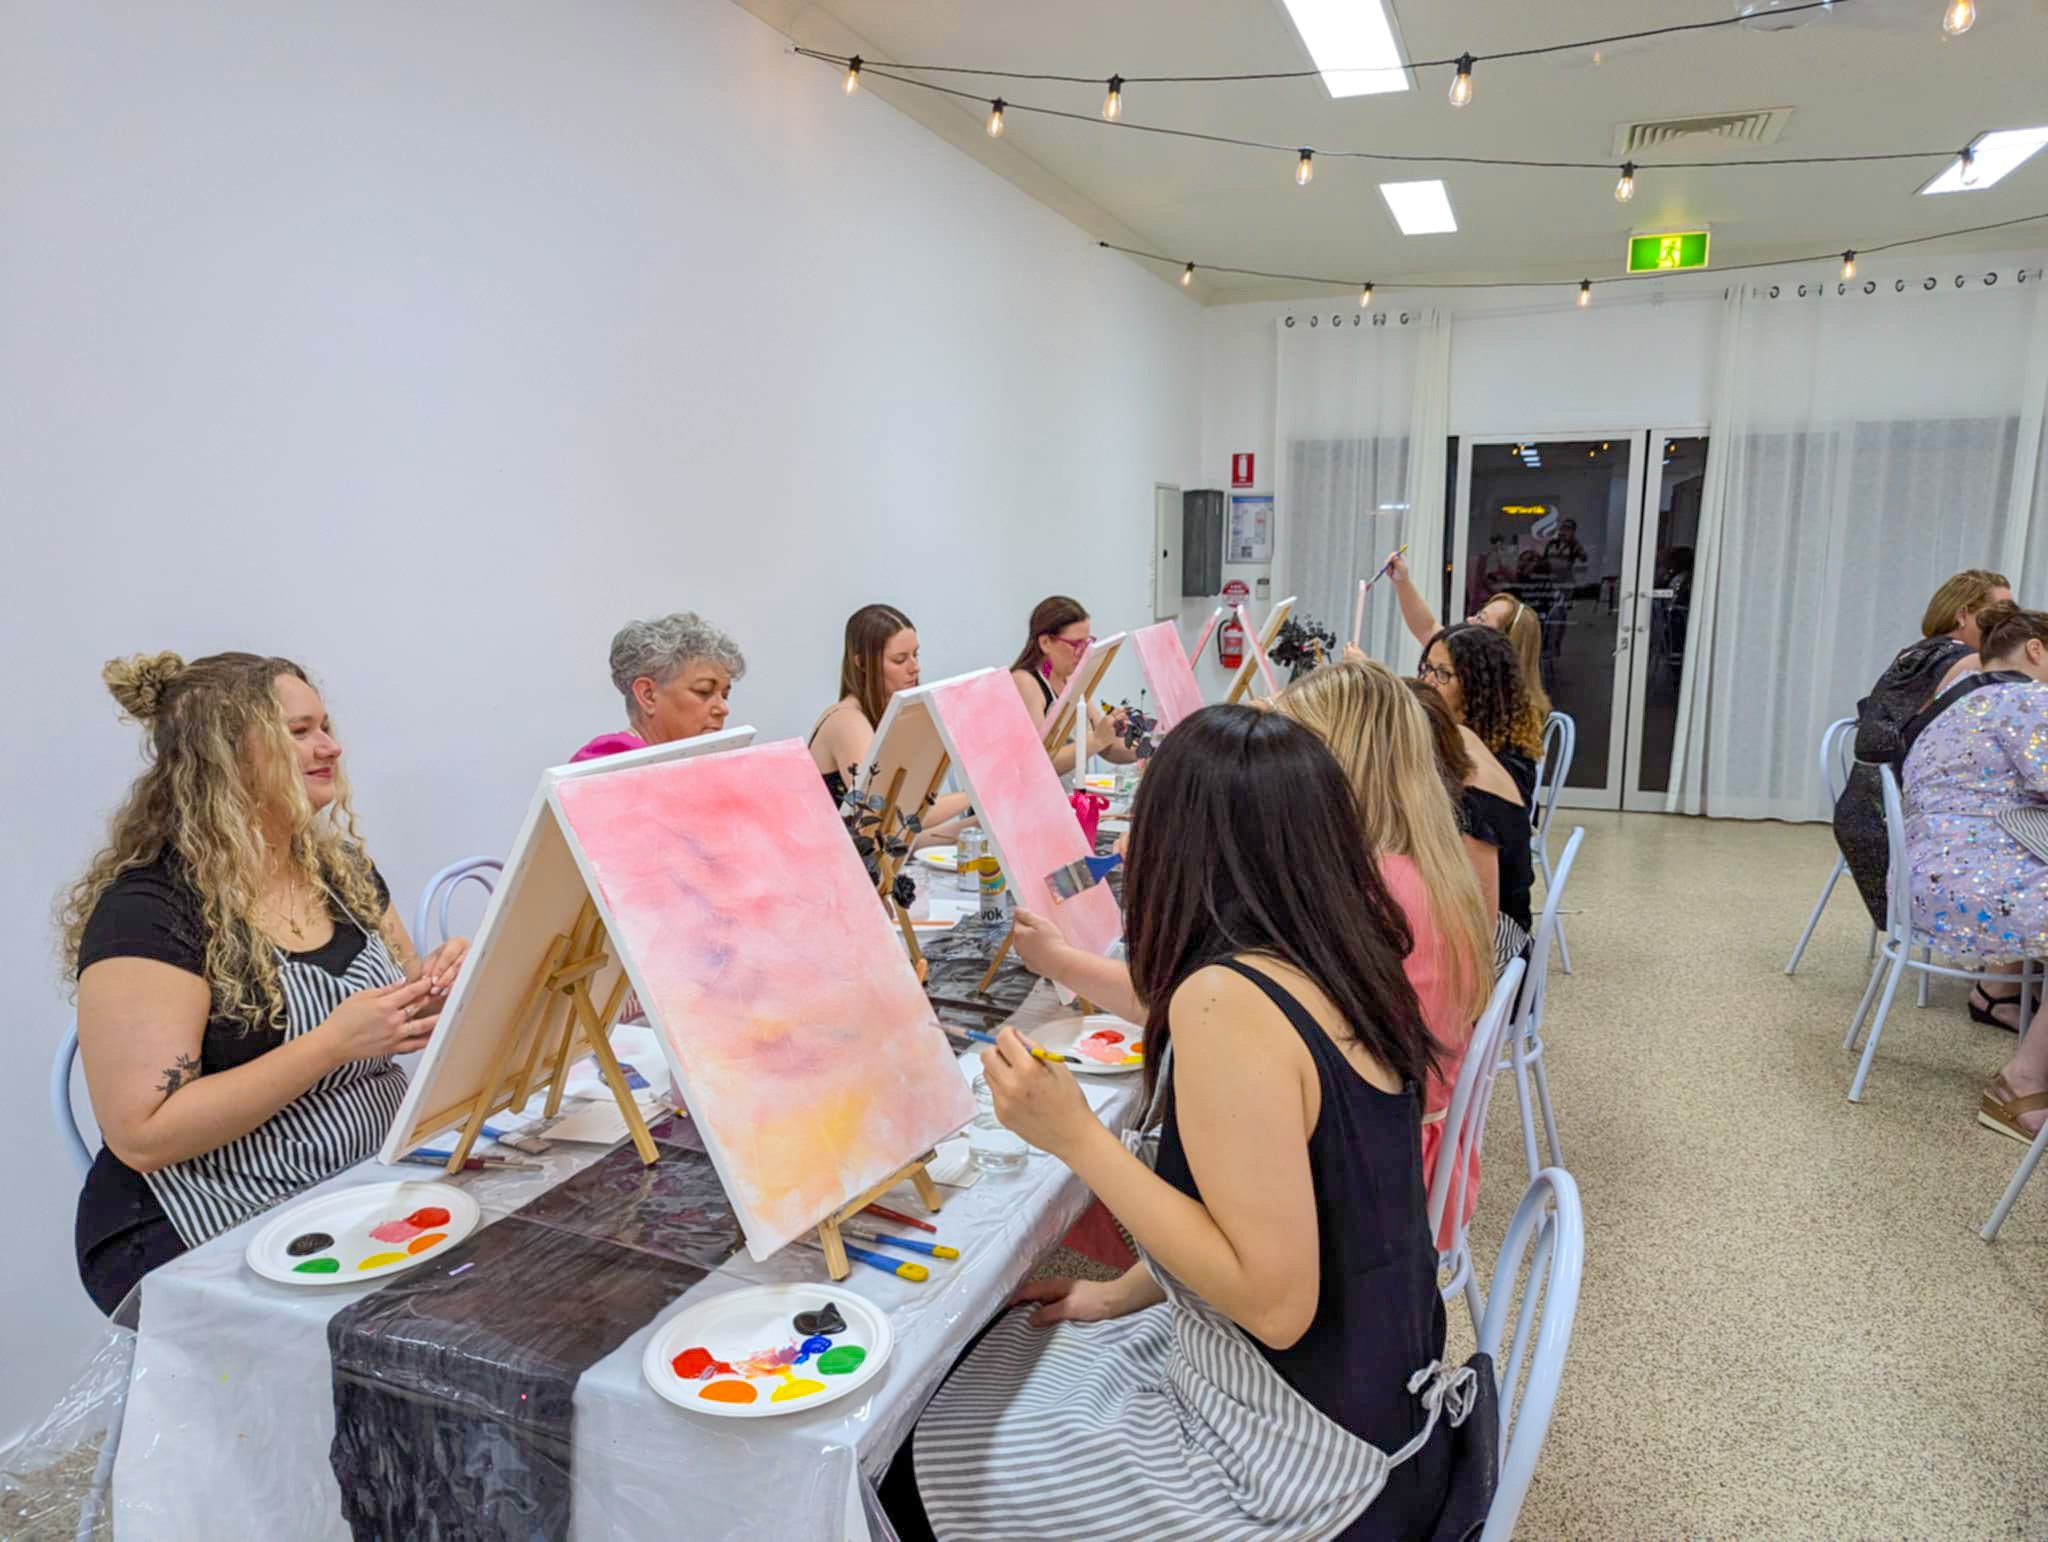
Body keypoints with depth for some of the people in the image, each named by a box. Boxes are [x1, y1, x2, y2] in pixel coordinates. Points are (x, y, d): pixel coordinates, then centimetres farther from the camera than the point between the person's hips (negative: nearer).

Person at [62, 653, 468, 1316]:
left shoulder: (342, 869, 9)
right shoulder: (149, 910, -12)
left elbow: (402, 1017, 20)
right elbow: (142, 1135, -18)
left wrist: (433, 985, -4)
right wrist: (335, 1043, -24)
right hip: (209, 1241, -7)